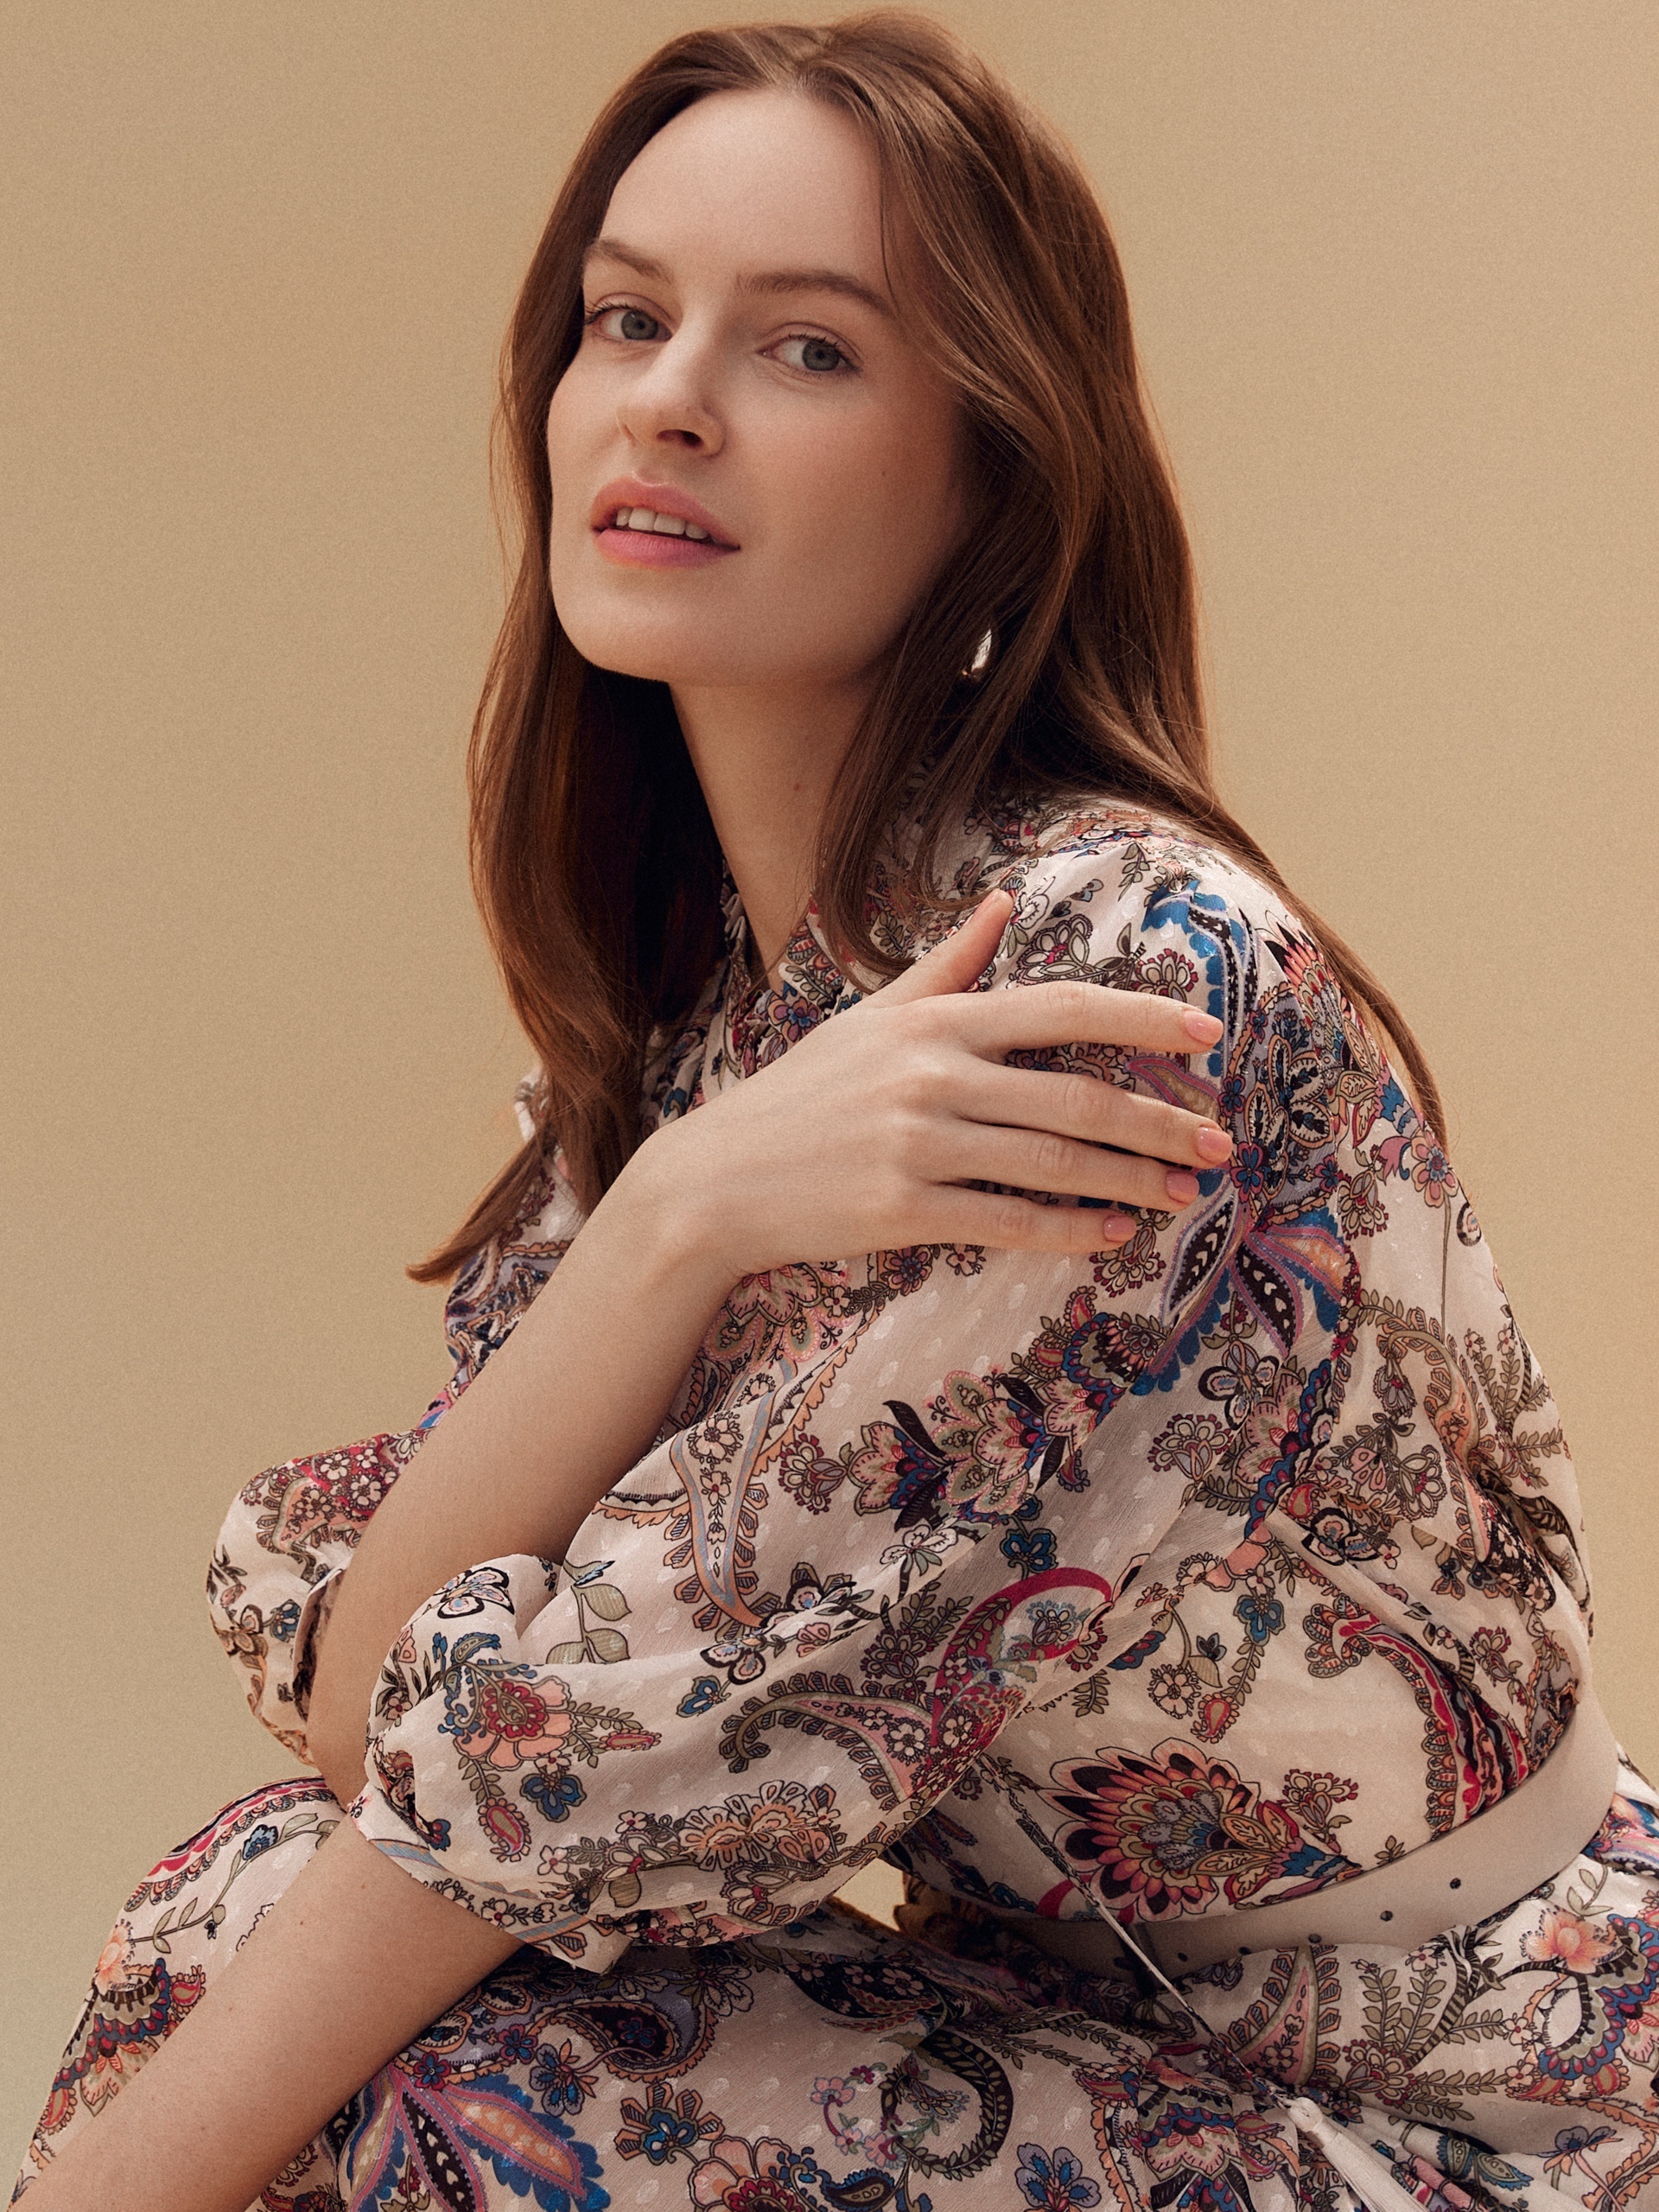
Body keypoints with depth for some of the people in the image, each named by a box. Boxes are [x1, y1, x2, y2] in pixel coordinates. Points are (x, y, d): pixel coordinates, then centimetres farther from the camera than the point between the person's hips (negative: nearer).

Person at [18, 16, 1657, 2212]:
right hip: (1072, 2006, 6)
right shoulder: (677, 989, 0)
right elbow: (347, 1691, -10)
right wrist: (677, 1211, -26)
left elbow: (629, 1723, -22)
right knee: (249, 1898, -8)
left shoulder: (1131, 974, -24)